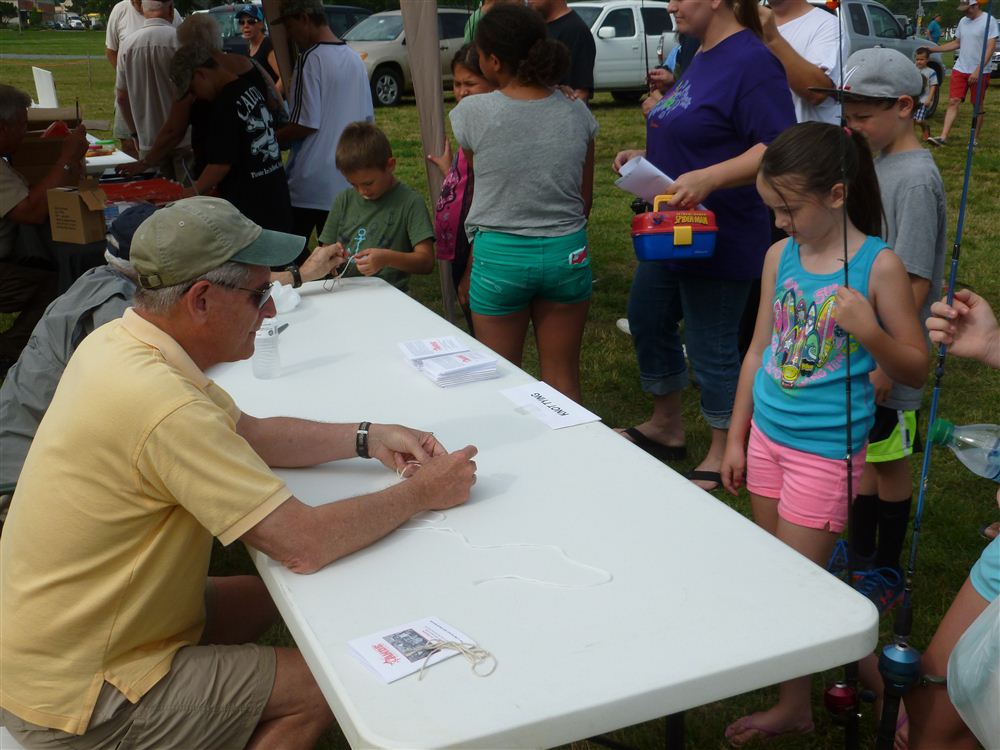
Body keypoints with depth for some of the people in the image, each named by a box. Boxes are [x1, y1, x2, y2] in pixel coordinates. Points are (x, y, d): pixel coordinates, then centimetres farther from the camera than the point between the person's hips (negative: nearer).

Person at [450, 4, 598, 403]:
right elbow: (585, 197, 8)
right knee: (562, 378, 14)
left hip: (499, 256, -2)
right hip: (567, 252, 3)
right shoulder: (576, 113, -3)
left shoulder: (472, 113, -12)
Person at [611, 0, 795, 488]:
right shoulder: (702, 59, 13)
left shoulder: (751, 61, -18)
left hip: (717, 240, -10)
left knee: (711, 348, 1)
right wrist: (647, 156, 8)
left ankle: (723, 457, 20)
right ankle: (665, 428, 38)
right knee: (647, 320, 19)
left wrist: (707, 178, -38)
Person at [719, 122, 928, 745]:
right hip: (768, 437, 6)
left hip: (826, 450, -6)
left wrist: (869, 332, -27)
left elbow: (916, 370, -8)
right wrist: (736, 437, 13)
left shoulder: (878, 266, -13)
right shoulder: (780, 256, 2)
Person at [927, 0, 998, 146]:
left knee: (977, 106, 5)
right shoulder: (963, 21, 10)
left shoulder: (989, 20, -11)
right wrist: (933, 49, 15)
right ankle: (943, 137, -9)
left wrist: (978, 71, -22)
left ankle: (975, 139, 14)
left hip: (980, 72, -5)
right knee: (953, 101, -4)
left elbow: (991, 48, -15)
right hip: (960, 69, 5)